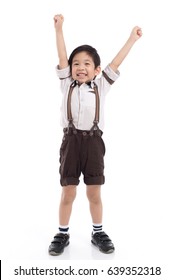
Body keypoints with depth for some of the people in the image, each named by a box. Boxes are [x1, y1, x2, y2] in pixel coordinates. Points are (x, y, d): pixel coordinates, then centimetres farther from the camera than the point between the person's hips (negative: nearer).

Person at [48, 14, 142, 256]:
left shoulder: (101, 86, 8)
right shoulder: (67, 85, 9)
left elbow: (116, 63, 7)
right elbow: (62, 57, 4)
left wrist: (132, 39, 7)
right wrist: (59, 28, 0)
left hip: (93, 142, 0)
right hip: (71, 141, 0)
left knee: (94, 193, 9)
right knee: (68, 192, 5)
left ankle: (98, 232, 27)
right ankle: (62, 234, 22)